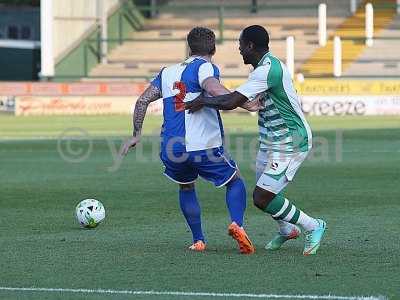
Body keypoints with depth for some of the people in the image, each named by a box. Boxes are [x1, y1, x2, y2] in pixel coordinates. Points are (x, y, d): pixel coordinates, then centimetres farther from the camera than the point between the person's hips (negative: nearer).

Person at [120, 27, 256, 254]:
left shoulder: (168, 72, 18)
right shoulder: (204, 67, -1)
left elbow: (143, 100, 16)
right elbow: (213, 88, -22)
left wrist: (137, 134, 24)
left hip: (172, 149, 5)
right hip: (205, 147, -4)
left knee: (186, 188, 30)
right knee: (235, 182, 16)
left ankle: (198, 240, 19)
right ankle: (237, 224, -11)